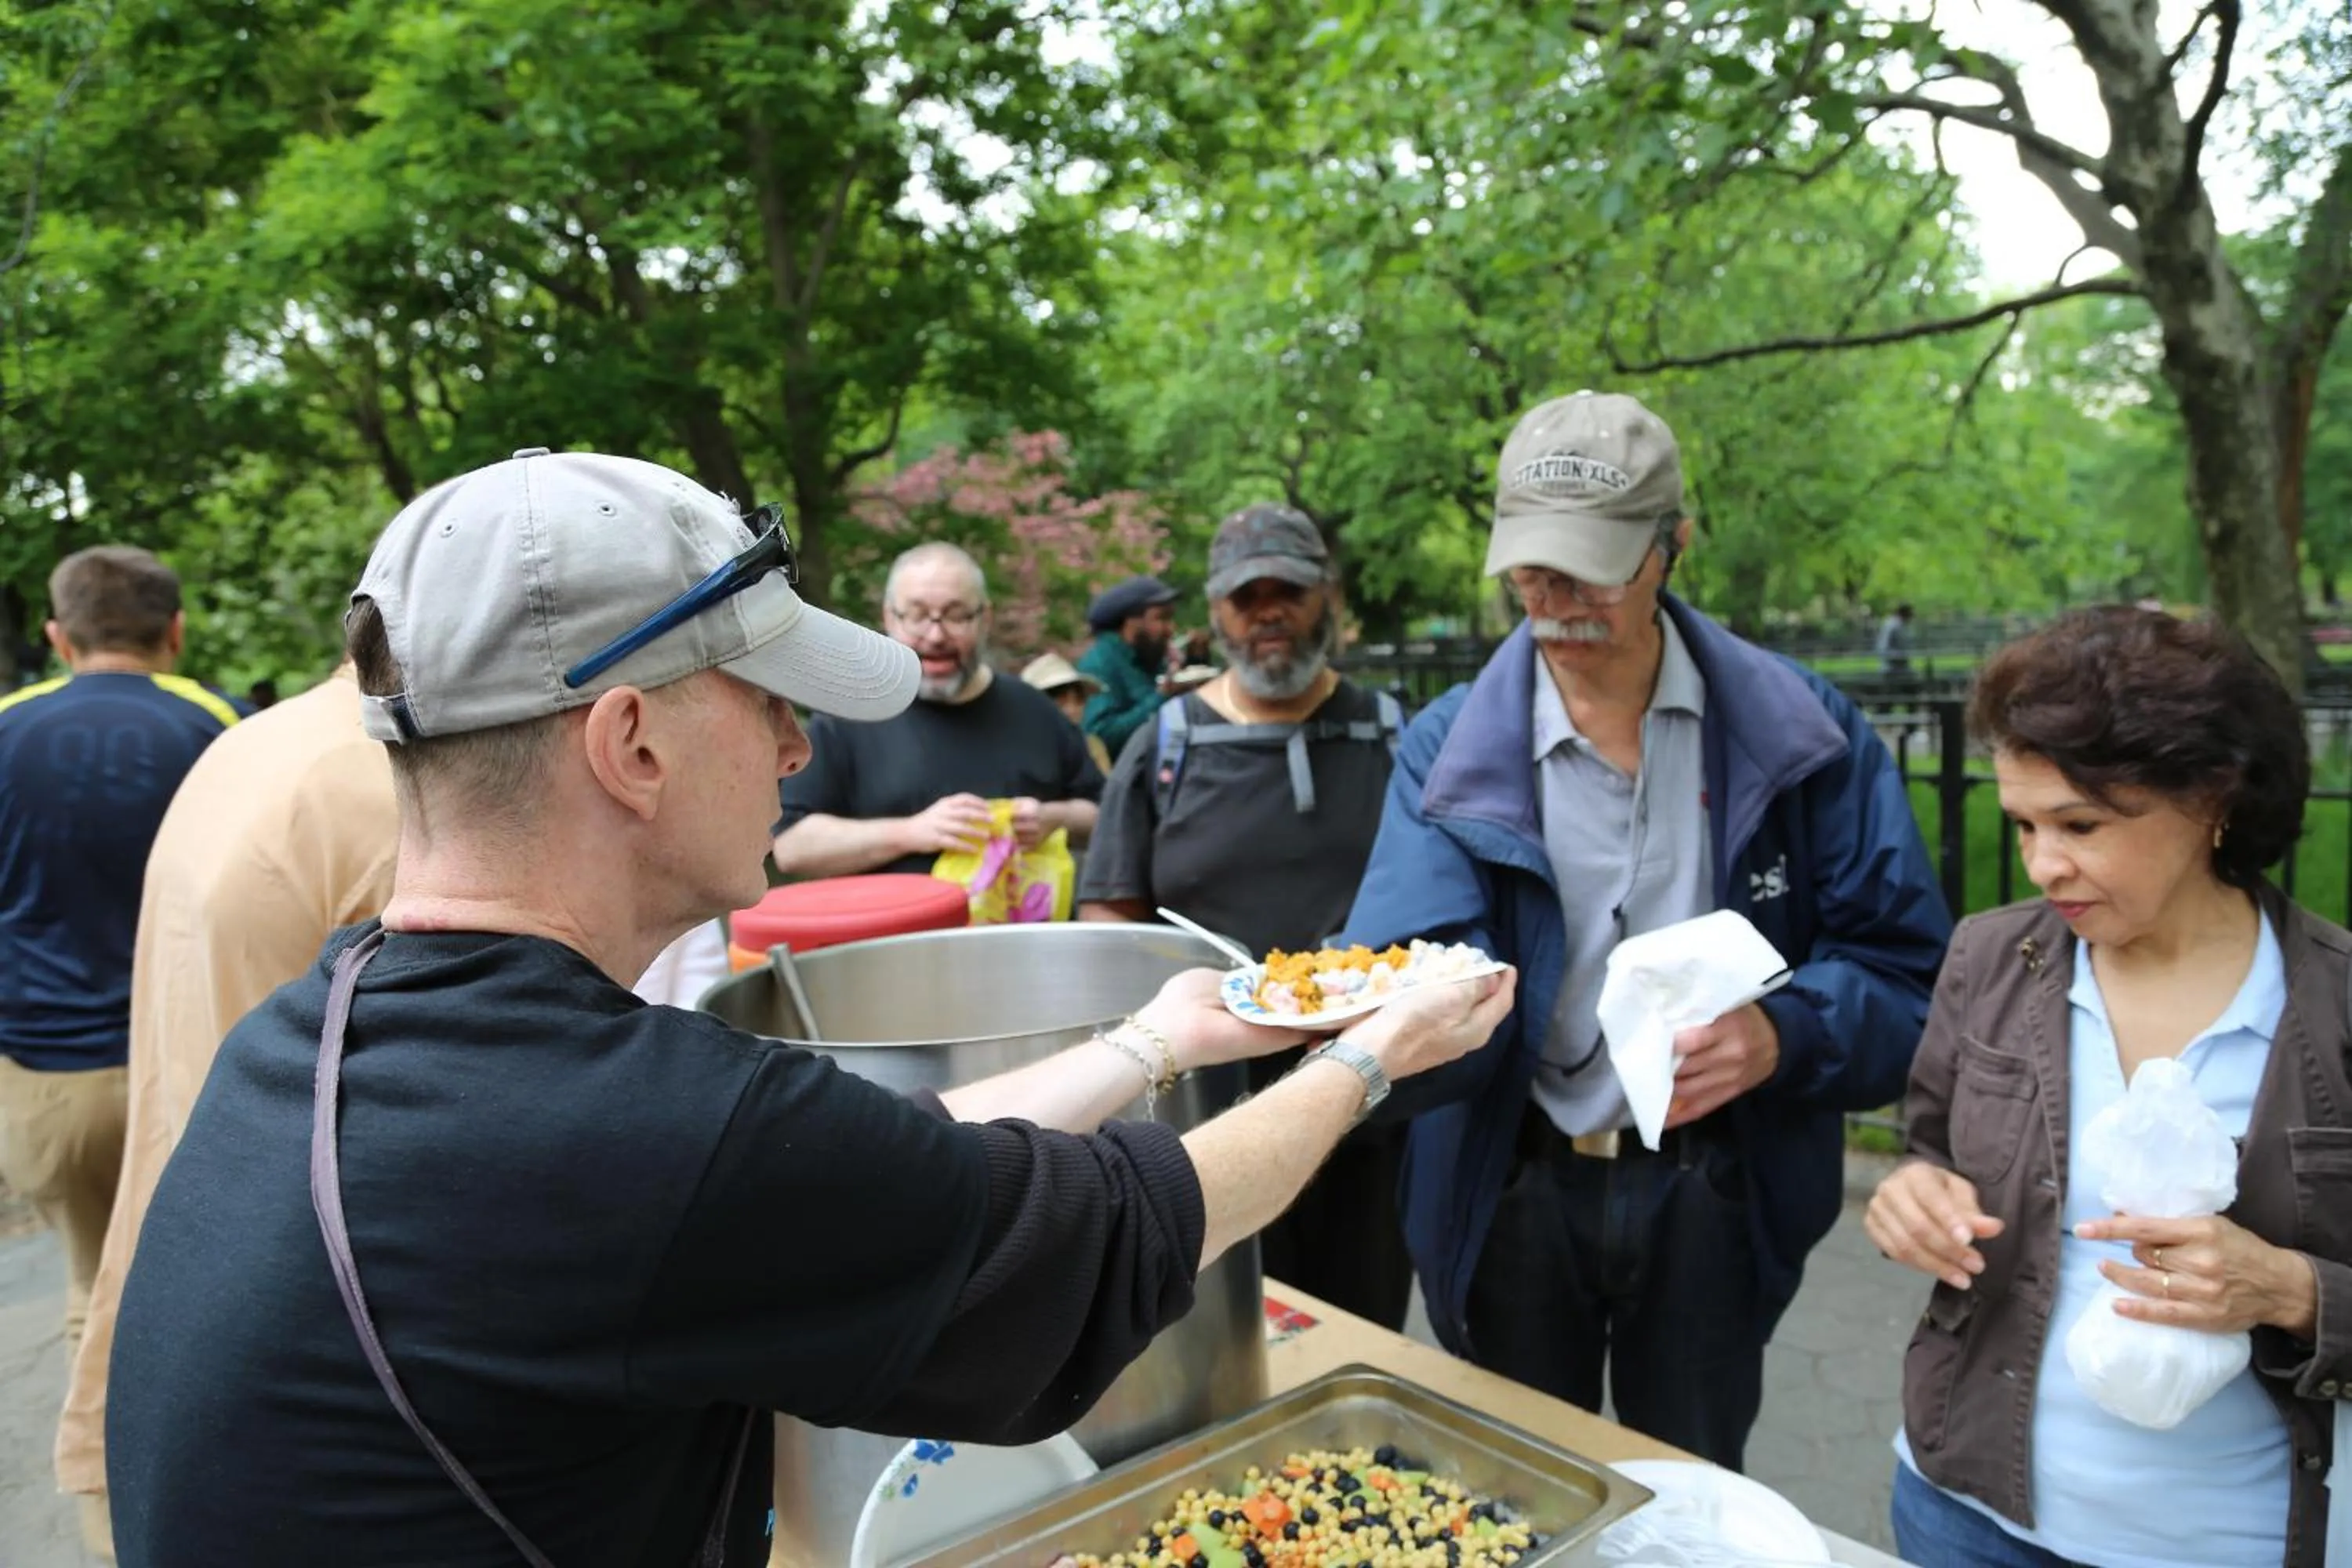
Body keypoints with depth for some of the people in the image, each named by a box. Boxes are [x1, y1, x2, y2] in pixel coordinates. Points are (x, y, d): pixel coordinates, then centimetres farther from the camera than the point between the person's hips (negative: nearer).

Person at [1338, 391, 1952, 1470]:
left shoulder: (1800, 733, -8)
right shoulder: (1448, 751, -9)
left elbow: (1902, 963, -5)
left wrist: (1781, 1036, -25)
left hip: (1710, 1190, 0)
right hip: (1514, 1190, 0)